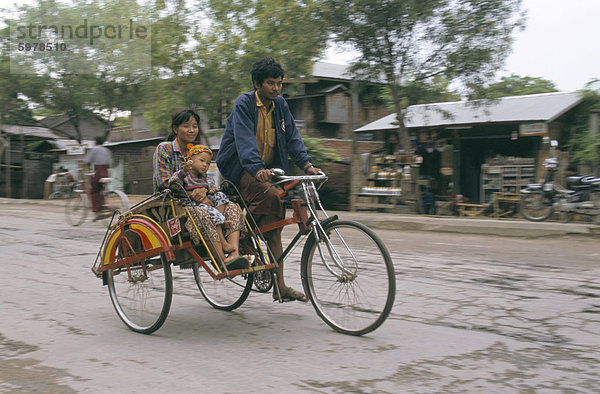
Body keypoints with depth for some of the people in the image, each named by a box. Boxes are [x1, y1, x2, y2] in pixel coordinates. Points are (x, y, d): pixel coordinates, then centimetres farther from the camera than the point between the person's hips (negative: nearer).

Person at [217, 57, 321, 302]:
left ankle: (280, 286, -2)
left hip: (268, 169, 6)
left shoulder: (280, 105, 7)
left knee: (273, 227, -2)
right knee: (270, 195, -34)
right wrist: (257, 169, -43)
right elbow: (244, 139, -27)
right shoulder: (243, 104, -12)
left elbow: (292, 137, 1)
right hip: (240, 170, -6)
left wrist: (307, 165, -15)